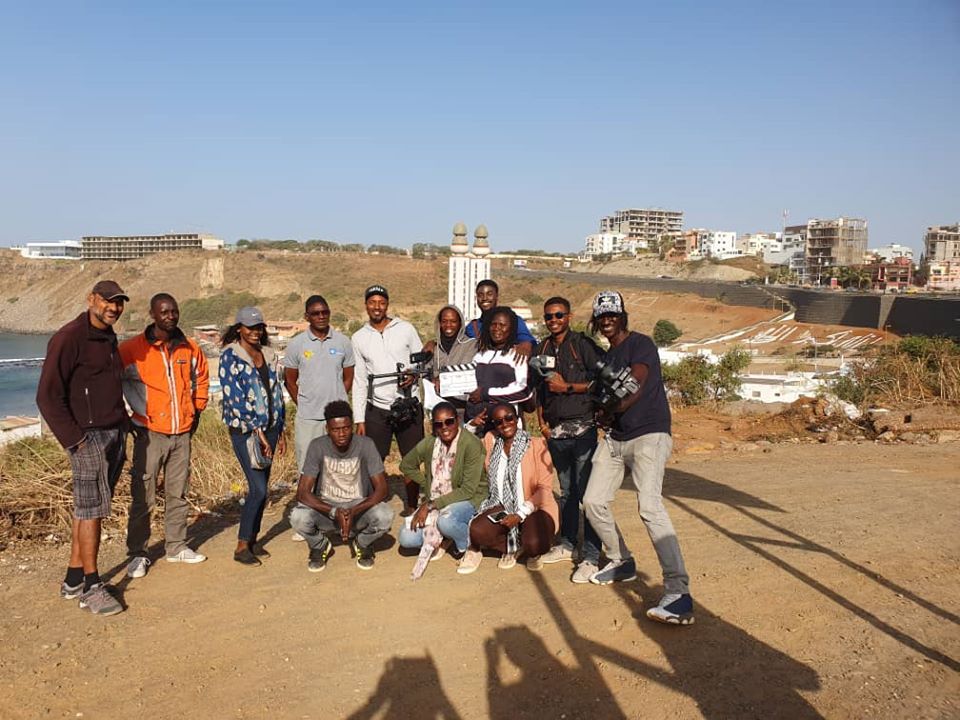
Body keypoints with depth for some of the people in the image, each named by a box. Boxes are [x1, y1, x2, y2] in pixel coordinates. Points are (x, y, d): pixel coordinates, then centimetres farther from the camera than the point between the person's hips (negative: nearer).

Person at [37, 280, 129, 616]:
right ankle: (91, 588, 3)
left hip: (115, 434, 8)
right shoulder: (69, 339, -12)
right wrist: (74, 439, -14)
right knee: (92, 509, -5)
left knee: (87, 508, 12)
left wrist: (123, 425, 14)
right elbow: (47, 396, -14)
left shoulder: (109, 337, 14)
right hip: (88, 437, -8)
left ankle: (73, 581, 19)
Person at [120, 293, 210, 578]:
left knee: (178, 493, 12)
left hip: (182, 432, 4)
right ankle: (137, 554, 10)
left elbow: (201, 380, 23)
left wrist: (196, 412, 19)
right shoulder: (133, 349, -8)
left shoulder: (190, 349, 6)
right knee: (143, 496, -1)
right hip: (150, 433, -4)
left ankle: (176, 546, 25)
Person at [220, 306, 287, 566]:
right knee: (258, 488, -10)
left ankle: (252, 539, 23)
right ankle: (241, 546, 3)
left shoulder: (269, 355, 11)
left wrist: (280, 430, 14)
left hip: (269, 427, 6)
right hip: (244, 429, -6)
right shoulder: (230, 356, -7)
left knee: (261, 487, 9)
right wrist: (256, 430, -17)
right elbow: (234, 397, -14)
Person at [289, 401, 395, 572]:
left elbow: (381, 489, -18)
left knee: (385, 515, -31)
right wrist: (334, 512, -33)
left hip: (359, 506, 0)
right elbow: (302, 492, -19)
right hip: (326, 507, 0)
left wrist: (354, 512, -33)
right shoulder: (317, 446, -16)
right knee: (298, 517, -30)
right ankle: (320, 546, 5)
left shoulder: (365, 444, -16)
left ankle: (362, 545, 5)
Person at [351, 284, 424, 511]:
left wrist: (415, 374, -15)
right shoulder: (359, 338, 6)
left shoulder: (405, 329, 3)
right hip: (376, 409, 1)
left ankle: (412, 508, 17)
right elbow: (359, 382, 7)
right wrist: (360, 419, 2)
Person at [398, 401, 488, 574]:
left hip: (468, 500, -5)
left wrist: (431, 505, -24)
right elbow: (406, 465, 14)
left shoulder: (471, 444, -21)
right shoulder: (429, 444, -5)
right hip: (434, 501, 5)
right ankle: (439, 538, 15)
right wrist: (427, 484, 0)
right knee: (406, 538, -14)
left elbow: (468, 490, -23)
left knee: (446, 521, -38)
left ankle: (467, 545, -4)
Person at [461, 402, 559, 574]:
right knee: (477, 531, -26)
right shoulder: (490, 442, 5)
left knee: (534, 544, -33)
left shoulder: (536, 445, -8)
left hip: (534, 508, -3)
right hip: (503, 507, 4)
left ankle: (532, 552, 8)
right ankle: (511, 547, 6)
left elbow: (544, 488, -10)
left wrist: (520, 515, -18)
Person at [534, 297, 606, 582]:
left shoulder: (584, 344, -4)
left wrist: (567, 387, -10)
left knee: (587, 493, -7)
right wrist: (542, 422, 12)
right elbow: (539, 389, 20)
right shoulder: (542, 349, 14)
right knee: (566, 491, 14)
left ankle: (591, 557, -4)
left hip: (582, 428, -5)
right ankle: (567, 544, 26)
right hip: (556, 431, 6)